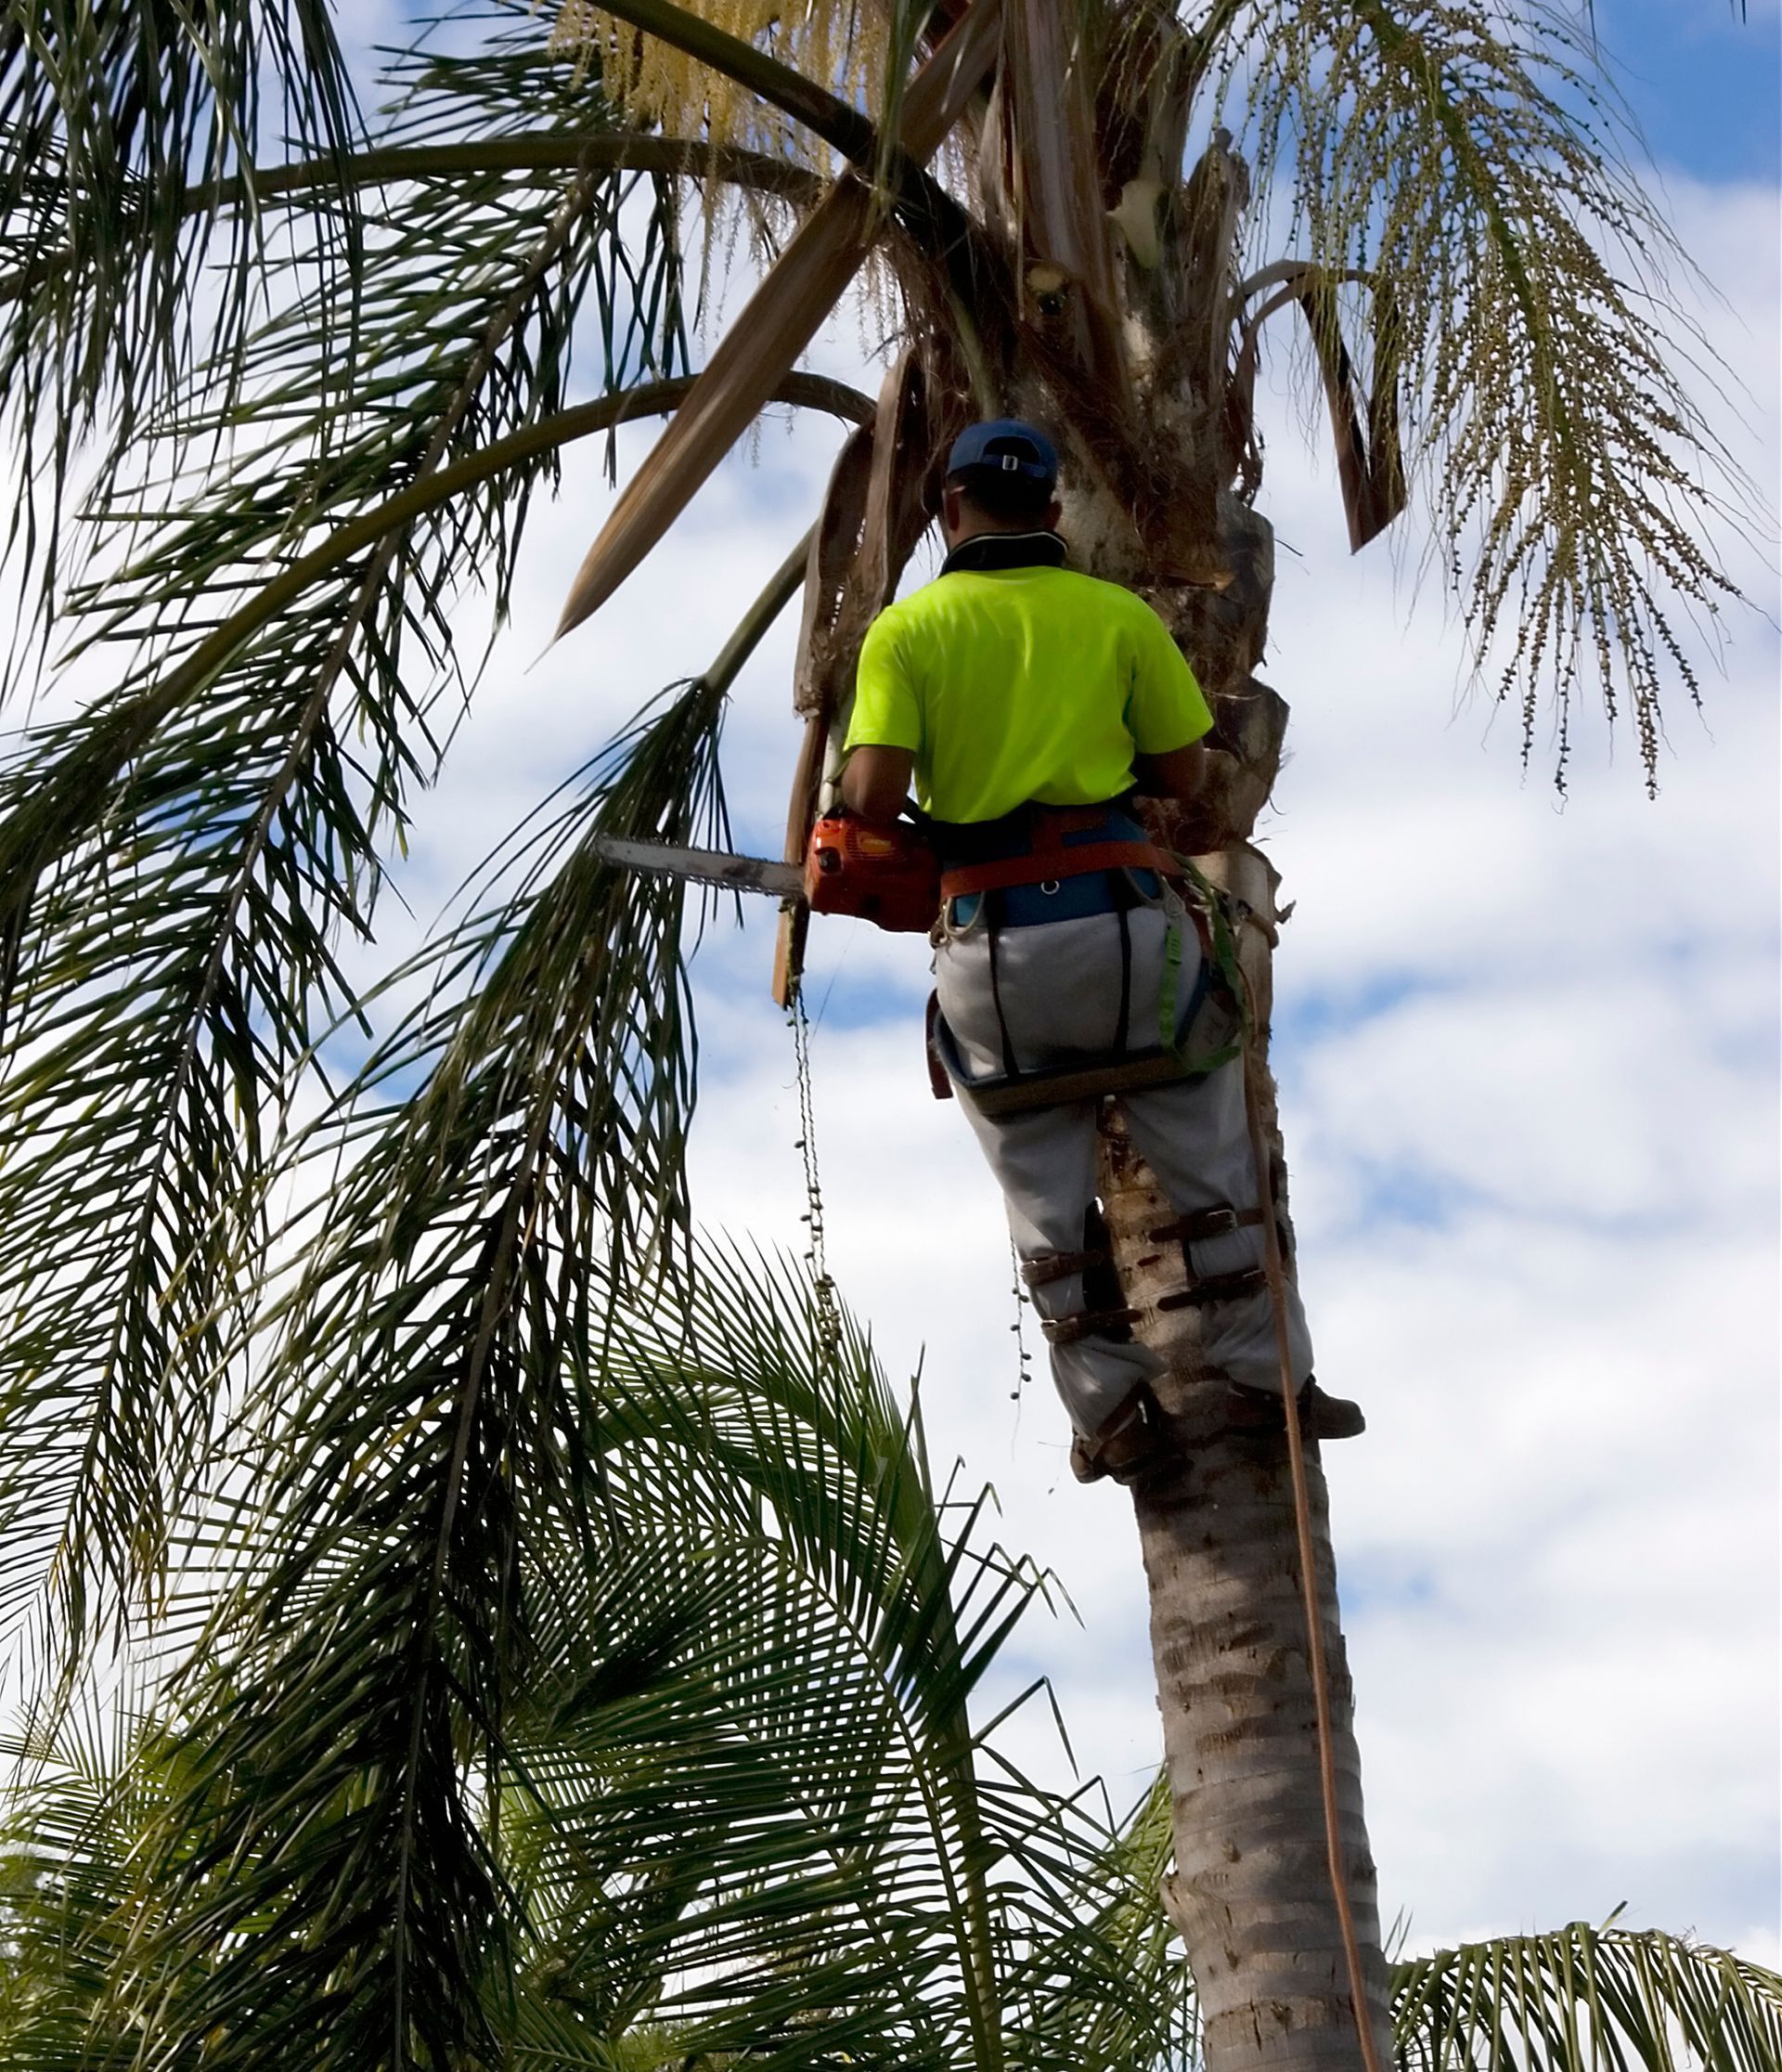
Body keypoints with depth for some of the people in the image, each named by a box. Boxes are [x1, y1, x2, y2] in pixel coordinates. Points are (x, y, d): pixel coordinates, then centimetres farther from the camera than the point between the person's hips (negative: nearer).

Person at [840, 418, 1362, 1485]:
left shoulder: (906, 629, 0)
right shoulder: (1120, 614, 2)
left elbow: (872, 797, -11)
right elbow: (1183, 776, 7)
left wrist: (857, 777, 12)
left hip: (986, 944, 0)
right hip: (1119, 917, 0)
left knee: (1047, 1198, 13)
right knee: (1208, 1157, 15)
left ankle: (1113, 1414, 14)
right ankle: (1265, 1377, 18)